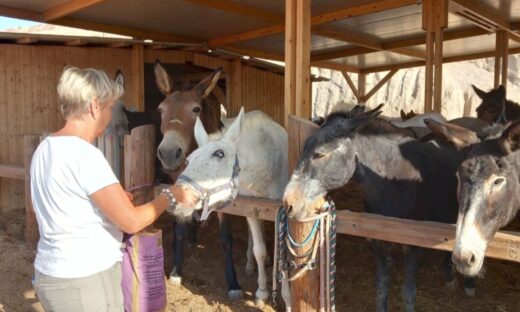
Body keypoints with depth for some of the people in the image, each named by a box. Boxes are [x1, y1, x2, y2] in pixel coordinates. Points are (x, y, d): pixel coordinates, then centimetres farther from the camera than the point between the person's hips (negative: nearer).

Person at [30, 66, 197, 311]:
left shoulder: (45, 148, 4)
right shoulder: (84, 154, -23)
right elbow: (132, 222, -21)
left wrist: (114, 196, 17)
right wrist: (170, 196, -7)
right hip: (86, 282, -9)